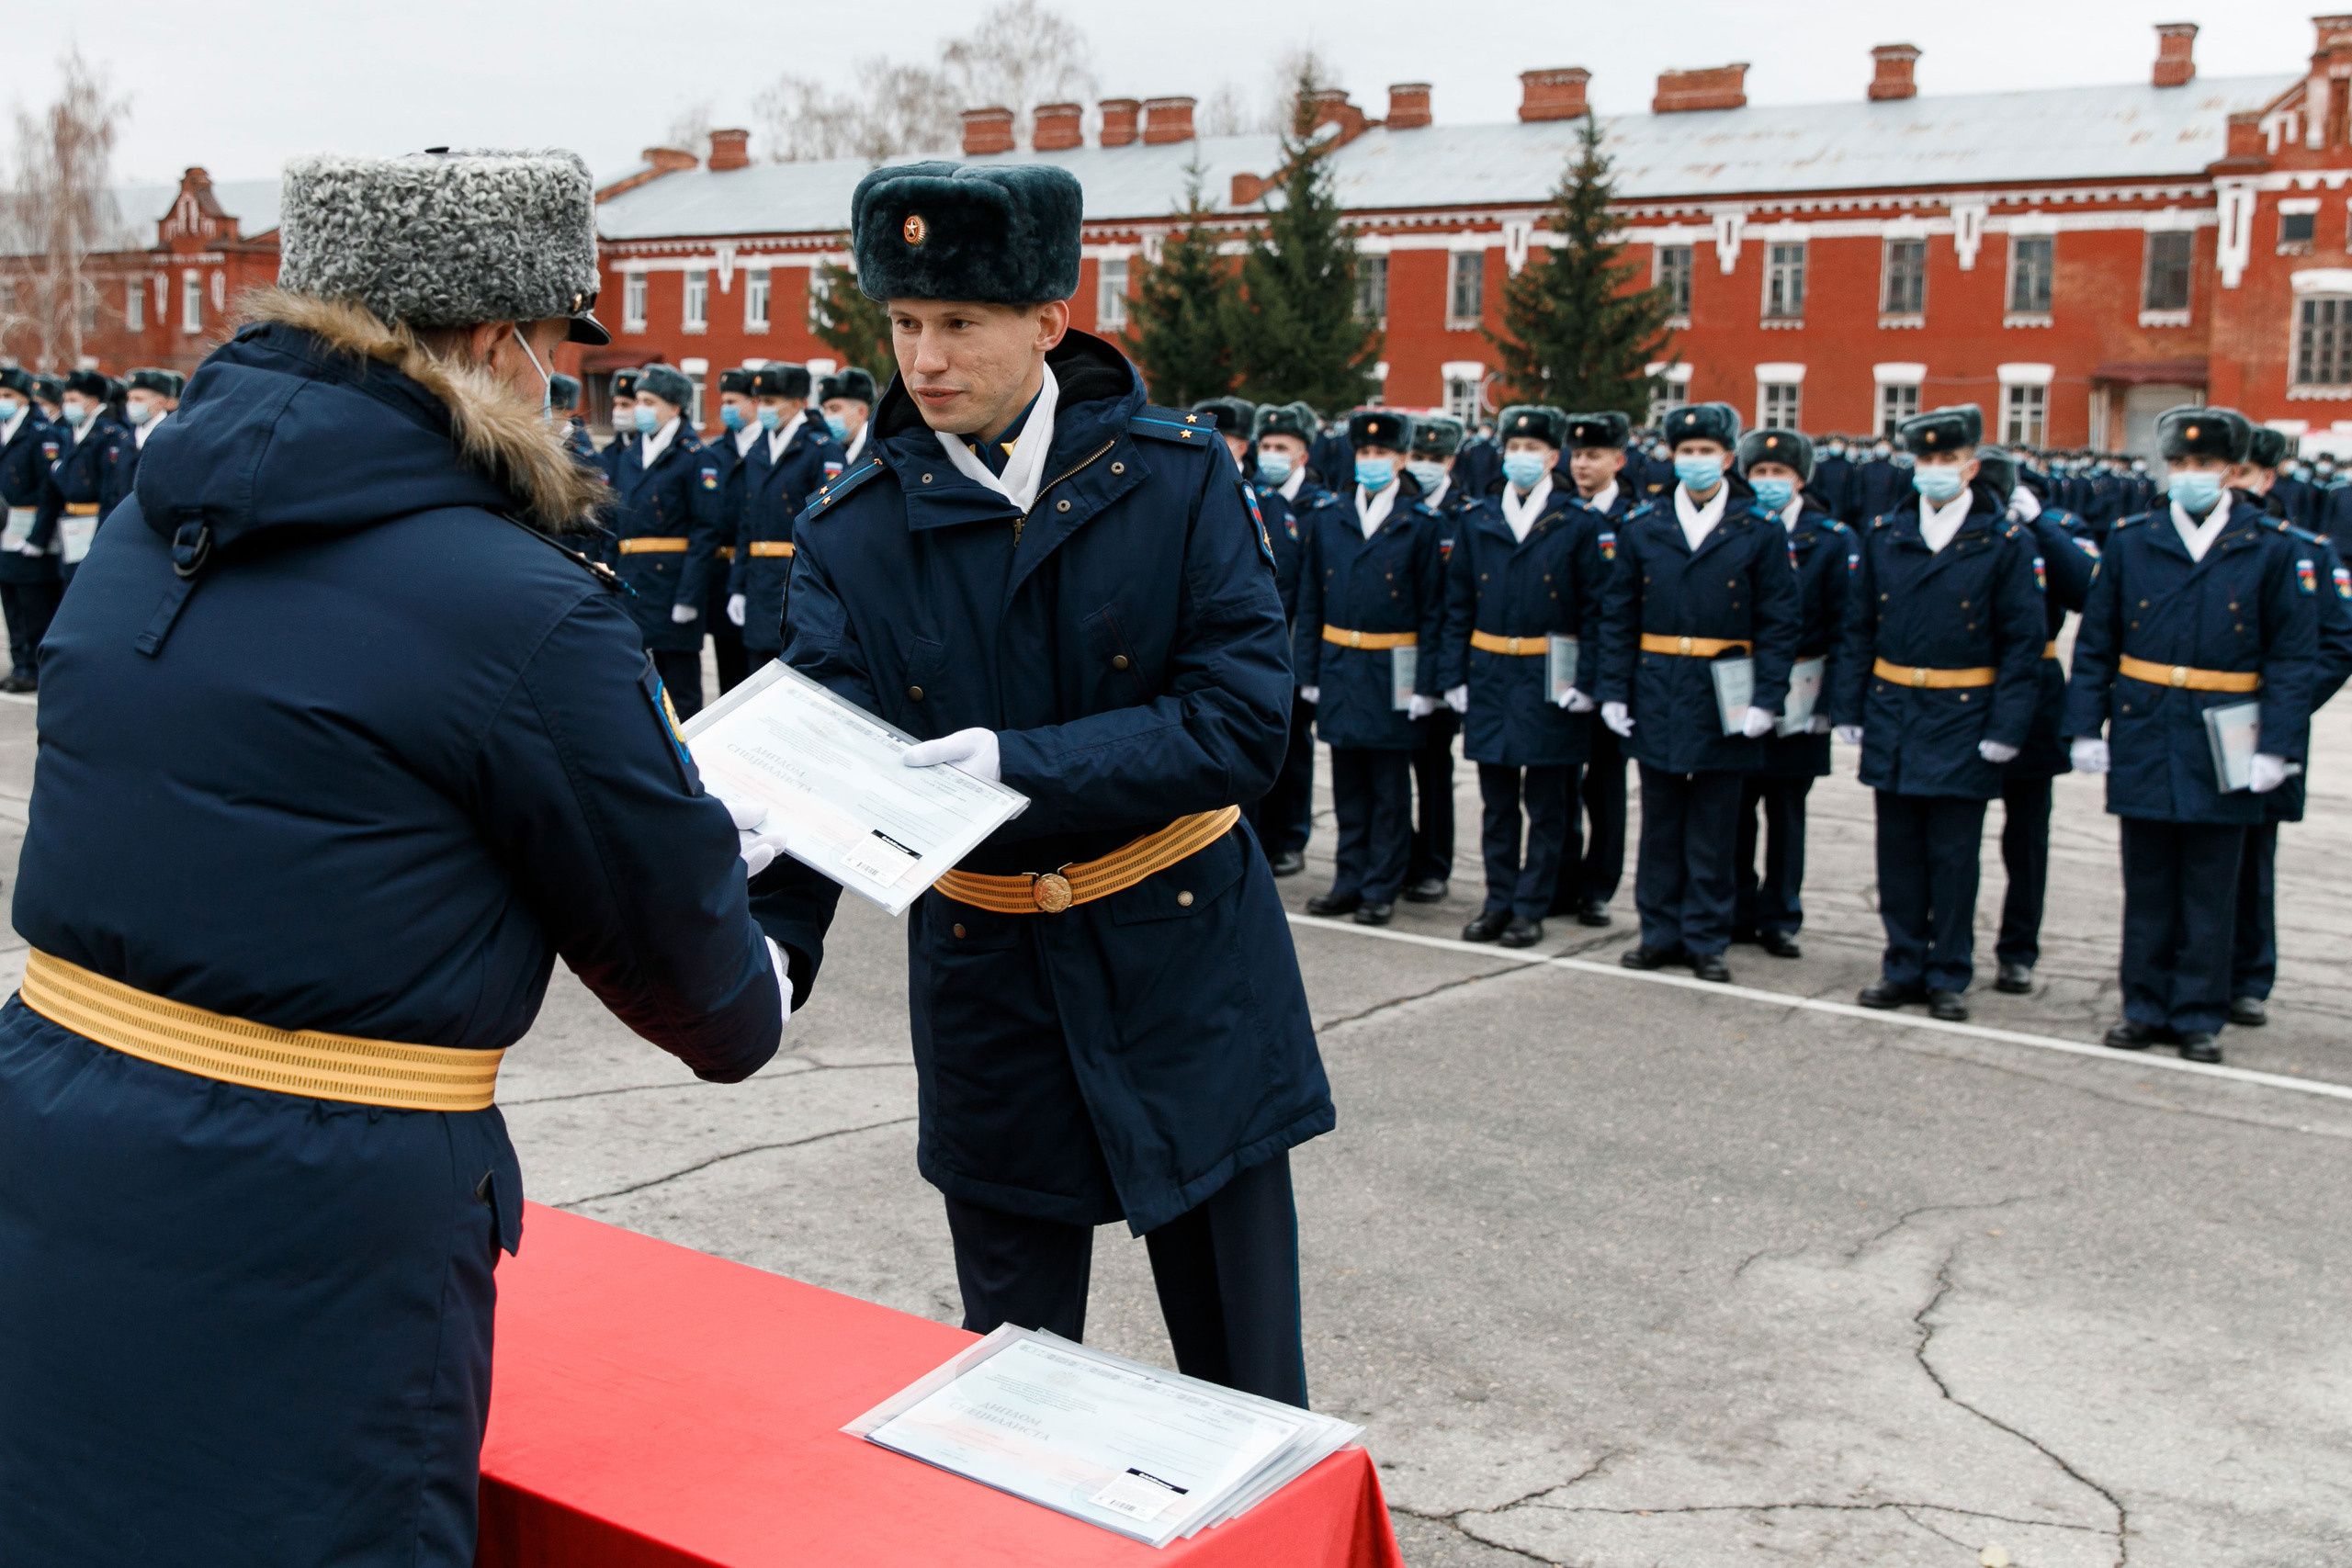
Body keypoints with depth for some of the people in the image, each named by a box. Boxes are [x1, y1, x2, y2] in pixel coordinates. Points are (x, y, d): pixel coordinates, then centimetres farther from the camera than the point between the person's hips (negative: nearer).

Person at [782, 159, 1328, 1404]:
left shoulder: (1176, 478, -9)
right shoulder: (852, 532, -5)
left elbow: (1247, 720, -17)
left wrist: (1027, 767, -28)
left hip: (1188, 959, -1)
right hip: (988, 977, 2)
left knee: (1245, 1385, 10)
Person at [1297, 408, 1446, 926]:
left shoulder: (1420, 525, -2)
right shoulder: (1329, 521, 8)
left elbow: (1433, 611, -3)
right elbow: (1310, 603, 11)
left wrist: (1426, 684, -9)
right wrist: (1308, 671, 5)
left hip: (1393, 673, -3)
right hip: (1340, 668, 3)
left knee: (1390, 788, 4)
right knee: (1349, 786, 10)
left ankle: (1382, 889, 11)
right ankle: (1350, 882, 19)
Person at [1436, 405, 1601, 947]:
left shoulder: (1578, 522, -1)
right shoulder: (1475, 520, 8)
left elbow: (1595, 608, -1)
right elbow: (1458, 603, 9)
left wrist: (1586, 679, -8)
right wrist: (1454, 674, 3)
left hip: (1549, 678, -3)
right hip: (1489, 674, 3)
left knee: (1545, 804, 4)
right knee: (1497, 801, 9)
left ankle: (1531, 907, 12)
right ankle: (1499, 901, 18)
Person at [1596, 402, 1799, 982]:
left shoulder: (1760, 531, 0)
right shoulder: (1642, 527, 6)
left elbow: (1778, 624, -1)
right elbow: (1617, 615, 7)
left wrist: (1767, 698, -9)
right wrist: (1613, 690, 0)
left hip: (1724, 695, -2)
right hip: (1658, 691, 2)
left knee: (1714, 830, 5)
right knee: (1661, 822, 9)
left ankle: (1706, 940, 13)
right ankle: (1662, 932, 19)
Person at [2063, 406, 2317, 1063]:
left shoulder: (2270, 550, 0)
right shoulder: (2129, 542, 4)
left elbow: (2294, 657, 0)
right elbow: (2094, 644, 7)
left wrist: (2277, 745, -8)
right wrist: (2085, 727, 0)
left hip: (2223, 747, -1)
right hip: (2144, 742, 2)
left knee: (2209, 891, 6)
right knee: (2148, 886, 9)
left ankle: (2199, 1015, 16)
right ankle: (2147, 1007, 20)